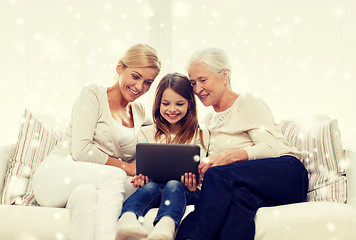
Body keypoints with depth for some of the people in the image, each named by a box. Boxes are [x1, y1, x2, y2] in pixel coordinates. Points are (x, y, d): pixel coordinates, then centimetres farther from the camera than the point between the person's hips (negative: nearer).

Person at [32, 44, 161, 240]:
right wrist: (126, 168, -9)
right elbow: (81, 150, -10)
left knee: (86, 193, -35)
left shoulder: (140, 113, 17)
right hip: (56, 176, -3)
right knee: (115, 176, -33)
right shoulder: (93, 95, -2)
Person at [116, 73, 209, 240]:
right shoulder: (146, 133, 18)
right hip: (154, 183, 2)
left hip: (183, 189, -1)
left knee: (173, 185, -36)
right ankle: (127, 218, -65)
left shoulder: (199, 135, 14)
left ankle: (166, 226, -67)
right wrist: (139, 178, -15)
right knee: (150, 187, -34)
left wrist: (193, 181, -22)